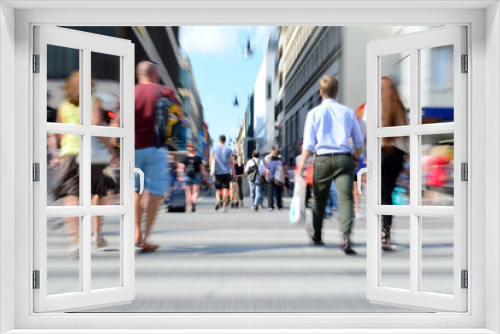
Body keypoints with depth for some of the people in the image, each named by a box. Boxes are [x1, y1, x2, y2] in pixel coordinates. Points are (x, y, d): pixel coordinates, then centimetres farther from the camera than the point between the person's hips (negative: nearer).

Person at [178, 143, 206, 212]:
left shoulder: (185, 159, 0)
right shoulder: (198, 158, -2)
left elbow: (180, 168, -6)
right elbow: (202, 168, -1)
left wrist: (180, 176, -4)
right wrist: (203, 176, 8)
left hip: (187, 176, 1)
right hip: (196, 175, -1)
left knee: (188, 192, 9)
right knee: (195, 192, 1)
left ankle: (189, 206, 10)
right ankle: (194, 201, -28)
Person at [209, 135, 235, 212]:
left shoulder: (214, 149, 4)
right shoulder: (228, 150, 1)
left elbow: (211, 161, 1)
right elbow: (231, 162, -1)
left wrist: (211, 171, 6)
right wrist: (233, 174, 3)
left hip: (217, 172, 1)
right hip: (226, 172, -1)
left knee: (217, 188, 13)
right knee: (225, 189, 1)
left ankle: (217, 200, -14)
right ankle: (224, 207, -2)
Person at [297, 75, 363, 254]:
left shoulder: (314, 113, 3)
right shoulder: (348, 112, 8)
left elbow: (308, 143, -3)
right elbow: (359, 141, 10)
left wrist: (301, 166, 1)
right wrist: (355, 159, 24)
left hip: (322, 160, 0)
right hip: (344, 159, 0)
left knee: (320, 200, 15)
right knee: (346, 198, -5)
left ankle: (317, 236, 30)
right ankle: (346, 237, -22)